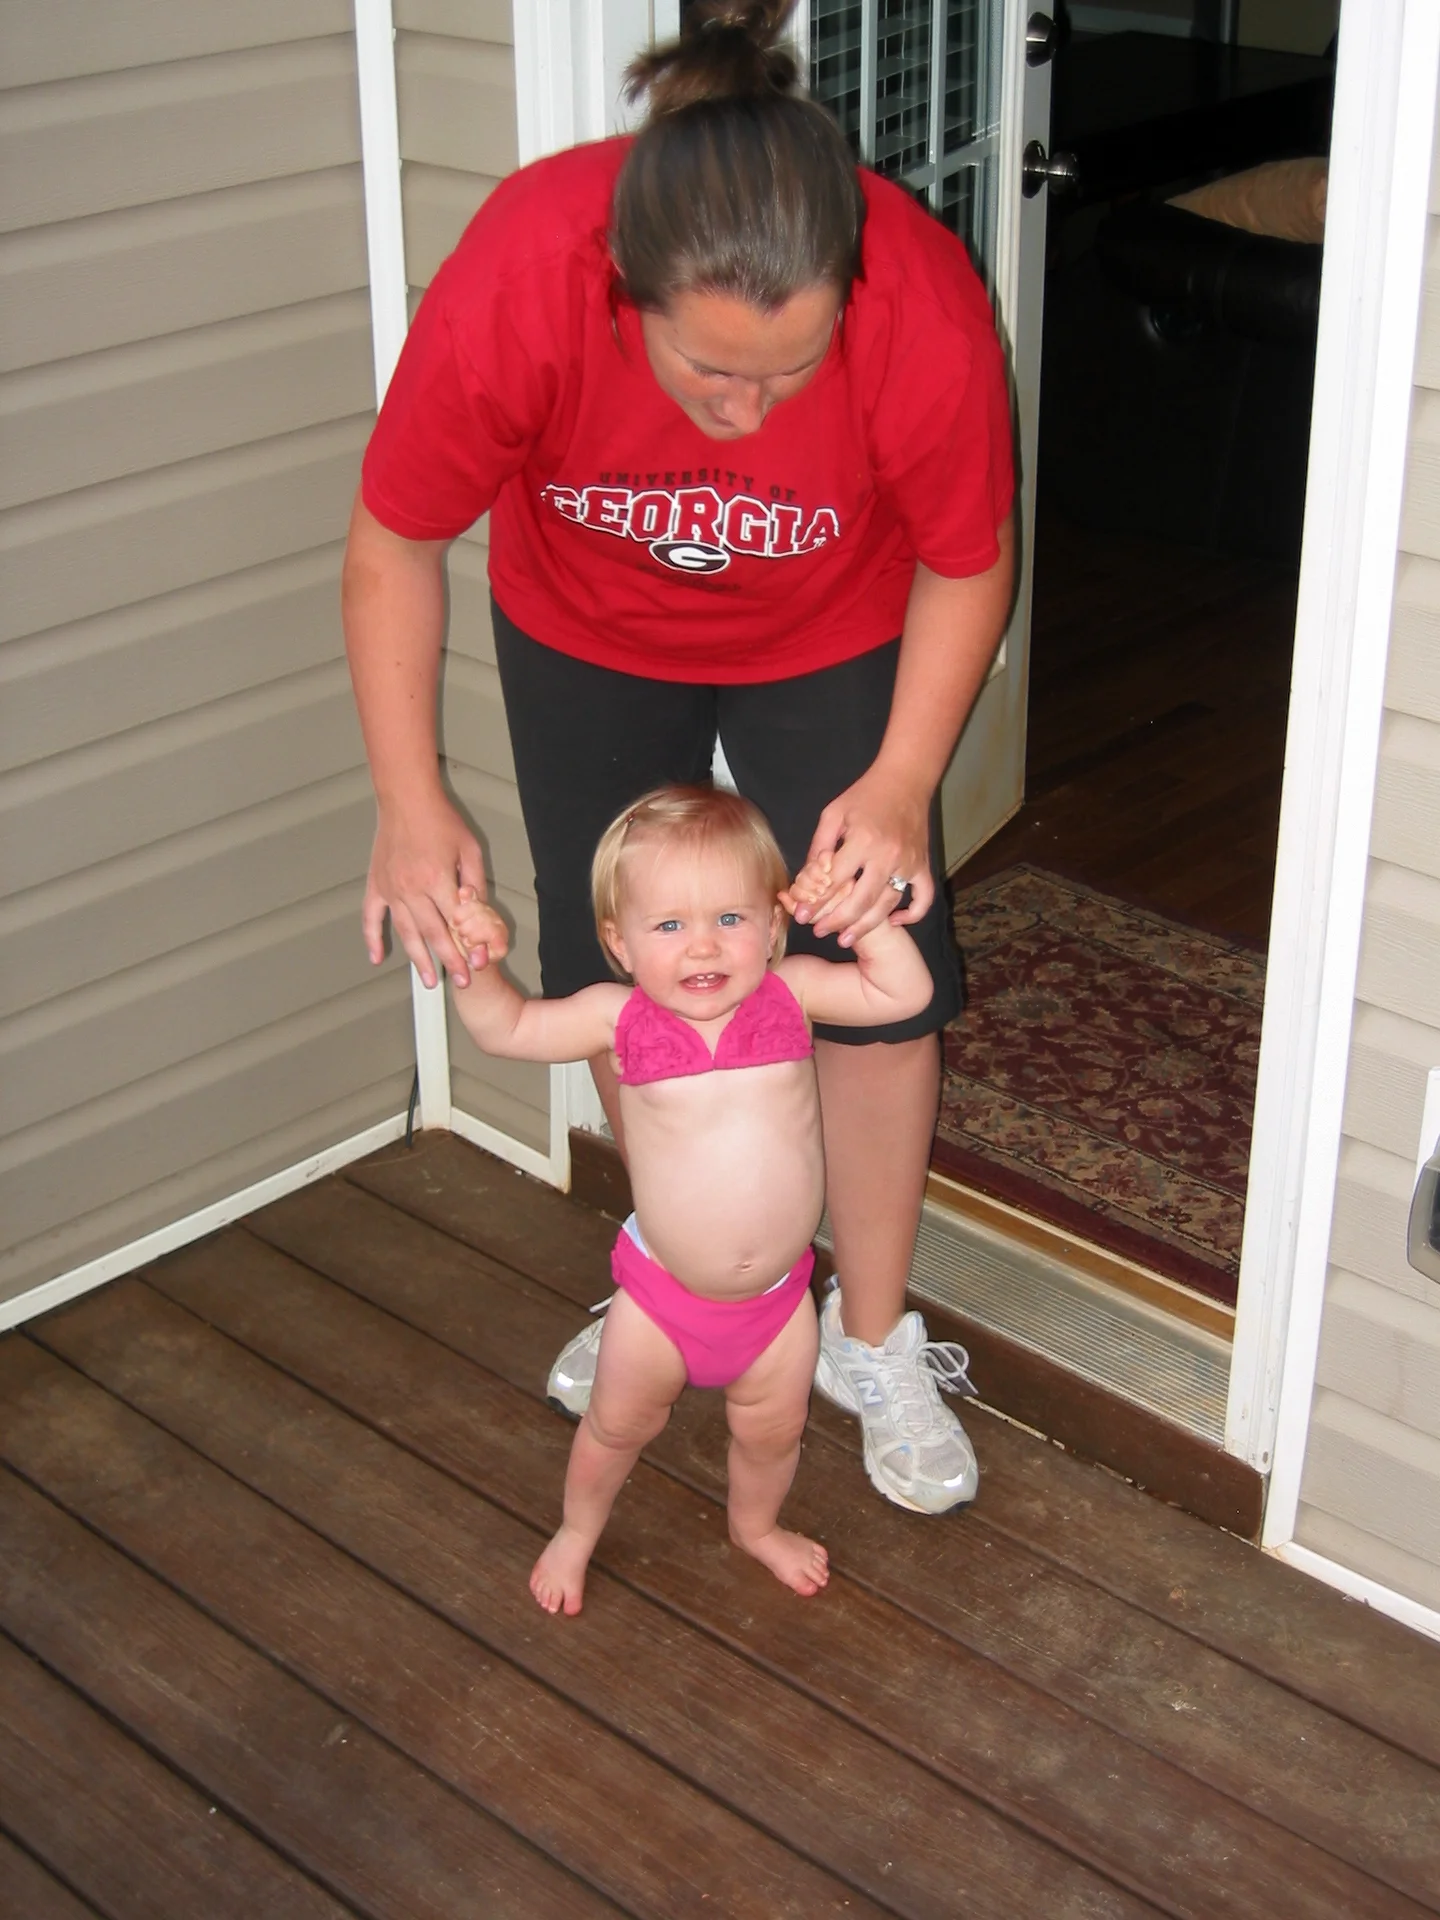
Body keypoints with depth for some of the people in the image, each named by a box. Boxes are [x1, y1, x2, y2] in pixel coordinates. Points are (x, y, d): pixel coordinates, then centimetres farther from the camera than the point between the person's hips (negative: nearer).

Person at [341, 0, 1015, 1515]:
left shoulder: (927, 314, -37)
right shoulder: (508, 284, -37)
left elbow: (966, 568, -16)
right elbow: (394, 548, -20)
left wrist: (902, 784, -28)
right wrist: (410, 801, -27)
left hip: (832, 645, 0)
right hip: (586, 644, 1)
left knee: (878, 982, -2)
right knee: (623, 983, 10)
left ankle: (871, 1342, 21)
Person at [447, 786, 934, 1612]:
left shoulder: (790, 992, -13)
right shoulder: (622, 1018, -15)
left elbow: (905, 992, -15)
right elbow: (507, 1029, -6)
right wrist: (479, 966, -25)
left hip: (777, 1293, 1)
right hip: (662, 1293, -1)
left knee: (772, 1432, 24)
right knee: (618, 1424, 21)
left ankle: (757, 1524, 56)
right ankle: (579, 1529, 51)